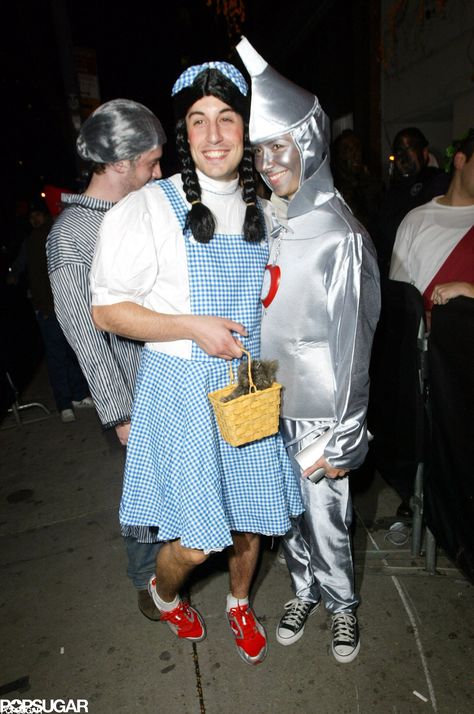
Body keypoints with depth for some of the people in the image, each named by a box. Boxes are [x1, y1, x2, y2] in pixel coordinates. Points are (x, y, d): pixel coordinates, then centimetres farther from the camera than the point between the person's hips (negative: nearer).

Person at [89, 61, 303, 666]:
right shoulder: (149, 209, -9)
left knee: (249, 519, 16)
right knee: (194, 541, 1)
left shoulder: (260, 211, 9)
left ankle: (239, 603, 47)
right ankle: (164, 592, 39)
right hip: (183, 389, -4)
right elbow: (107, 310, -9)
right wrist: (194, 327, -18)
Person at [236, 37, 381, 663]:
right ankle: (305, 590, 46)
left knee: (326, 517, 11)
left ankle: (342, 602, 40)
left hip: (318, 409, -5)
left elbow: (351, 345, -14)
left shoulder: (340, 235, -15)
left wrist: (341, 441, -12)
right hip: (269, 402, 6)